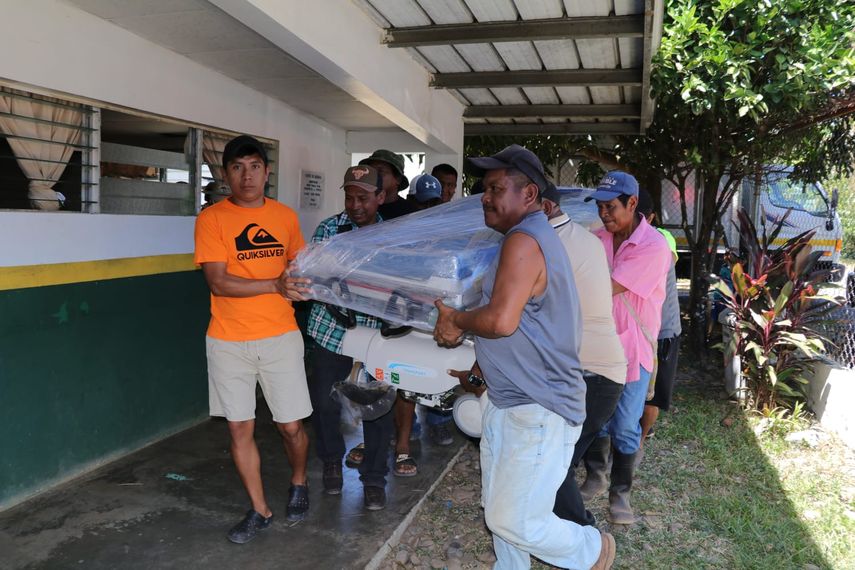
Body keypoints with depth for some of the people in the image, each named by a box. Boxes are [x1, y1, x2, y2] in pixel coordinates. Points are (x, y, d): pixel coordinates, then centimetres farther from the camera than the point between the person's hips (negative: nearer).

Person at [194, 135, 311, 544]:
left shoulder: (285, 216, 5)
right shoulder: (212, 218, -5)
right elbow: (218, 282, -13)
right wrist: (275, 285, -17)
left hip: (280, 336, 2)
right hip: (228, 341, -1)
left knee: (291, 426, 6)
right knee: (240, 429, 8)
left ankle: (299, 483, 37)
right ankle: (259, 510, 27)